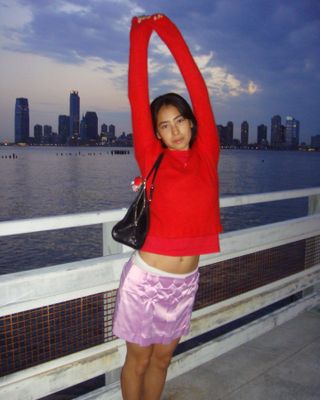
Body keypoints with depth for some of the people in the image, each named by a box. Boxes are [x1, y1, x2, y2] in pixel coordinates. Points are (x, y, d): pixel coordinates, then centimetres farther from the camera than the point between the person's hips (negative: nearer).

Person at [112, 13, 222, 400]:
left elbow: (198, 89, -2)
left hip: (185, 283, 3)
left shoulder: (206, 156, -1)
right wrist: (140, 34, -2)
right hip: (146, 279, -3)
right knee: (138, 360, 14)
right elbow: (138, 97, -8)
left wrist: (169, 31, 2)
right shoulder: (153, 161, -7)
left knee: (161, 358, 21)